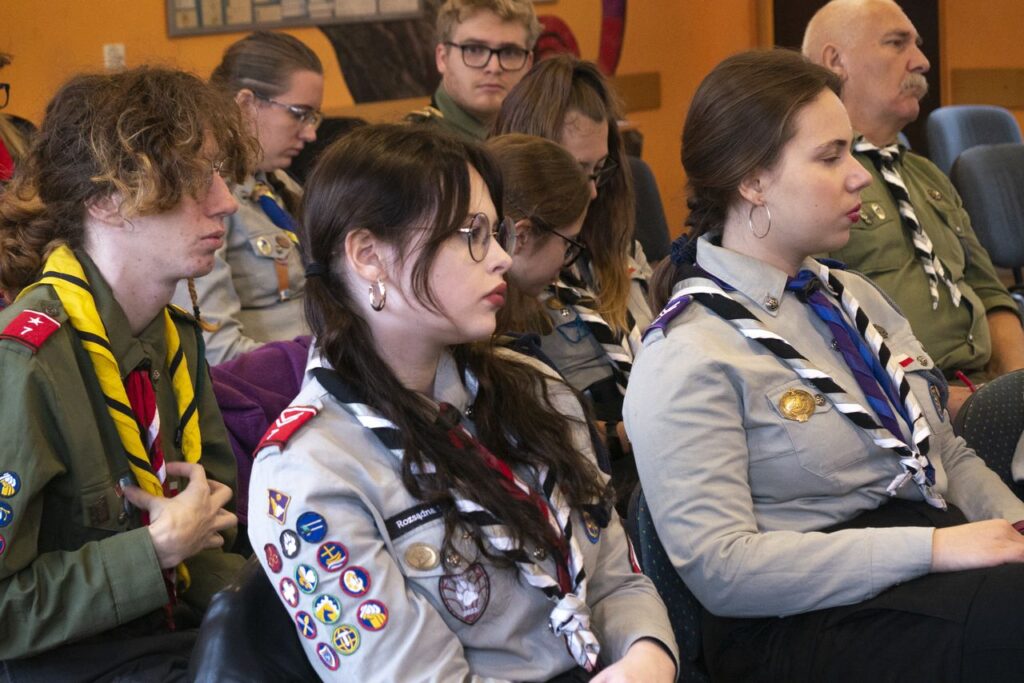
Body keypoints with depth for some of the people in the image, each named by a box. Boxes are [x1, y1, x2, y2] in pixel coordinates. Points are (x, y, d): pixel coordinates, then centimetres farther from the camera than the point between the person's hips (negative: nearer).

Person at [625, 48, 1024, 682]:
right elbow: (718, 567, -16)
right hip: (810, 624, -8)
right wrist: (932, 548, -18)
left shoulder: (855, 297, 18)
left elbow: (951, 456, 23)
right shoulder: (687, 361, -7)